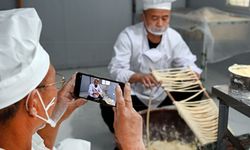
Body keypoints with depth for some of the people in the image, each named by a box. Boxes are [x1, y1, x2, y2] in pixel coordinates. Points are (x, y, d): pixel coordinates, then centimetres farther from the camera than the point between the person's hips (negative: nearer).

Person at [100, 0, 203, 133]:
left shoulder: (174, 37, -7)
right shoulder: (128, 35, -18)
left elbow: (187, 63, -5)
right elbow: (116, 70, -24)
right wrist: (139, 77, -45)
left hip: (164, 96, 4)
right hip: (134, 96, -3)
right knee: (108, 106, -30)